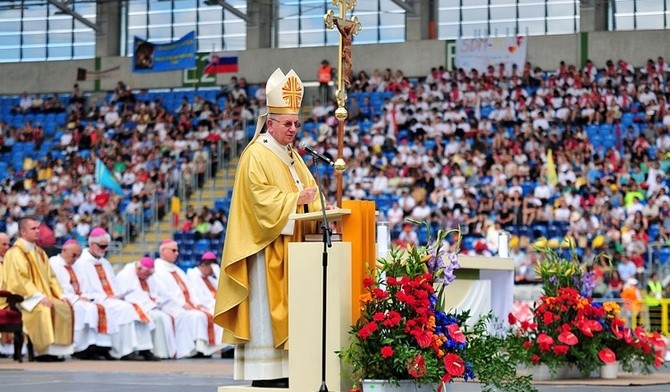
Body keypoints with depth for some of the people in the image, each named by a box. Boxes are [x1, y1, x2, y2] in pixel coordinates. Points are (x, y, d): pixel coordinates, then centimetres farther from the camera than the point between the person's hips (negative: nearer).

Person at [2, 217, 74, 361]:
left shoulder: (39, 252, 19)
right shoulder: (15, 253, -8)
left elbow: (50, 276, 19)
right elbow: (20, 280, -17)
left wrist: (60, 295, 4)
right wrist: (39, 297, -23)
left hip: (44, 296, 8)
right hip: (24, 298, -8)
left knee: (65, 307, -13)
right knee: (43, 309, -34)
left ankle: (56, 349, -13)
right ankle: (43, 351, -29)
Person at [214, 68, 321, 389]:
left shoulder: (291, 157, 18)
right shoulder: (257, 155, -9)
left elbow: (307, 189, 16)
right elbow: (261, 198, -18)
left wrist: (317, 207, -4)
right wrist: (296, 199, -26)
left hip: (289, 247, 9)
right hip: (265, 247, -9)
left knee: (284, 310, 6)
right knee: (266, 311, -9)